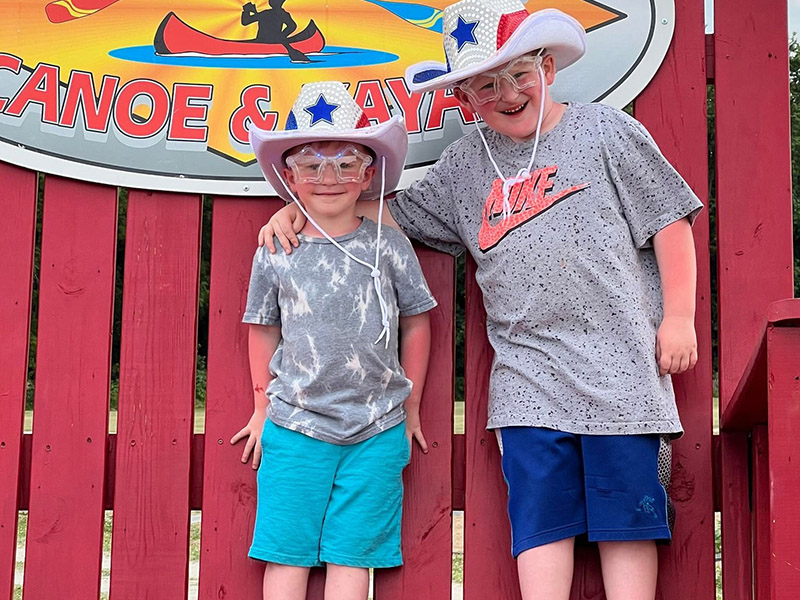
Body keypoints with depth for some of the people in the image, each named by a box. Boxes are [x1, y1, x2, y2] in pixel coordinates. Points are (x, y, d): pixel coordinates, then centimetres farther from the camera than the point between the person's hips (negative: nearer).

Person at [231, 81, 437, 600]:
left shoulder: (389, 246, 0)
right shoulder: (276, 254, 1)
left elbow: (415, 323, 8)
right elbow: (264, 329, 12)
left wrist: (410, 408, 11)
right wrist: (263, 408, 13)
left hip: (377, 431, 0)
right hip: (294, 427, 1)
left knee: (353, 555, 4)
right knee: (285, 551, 4)